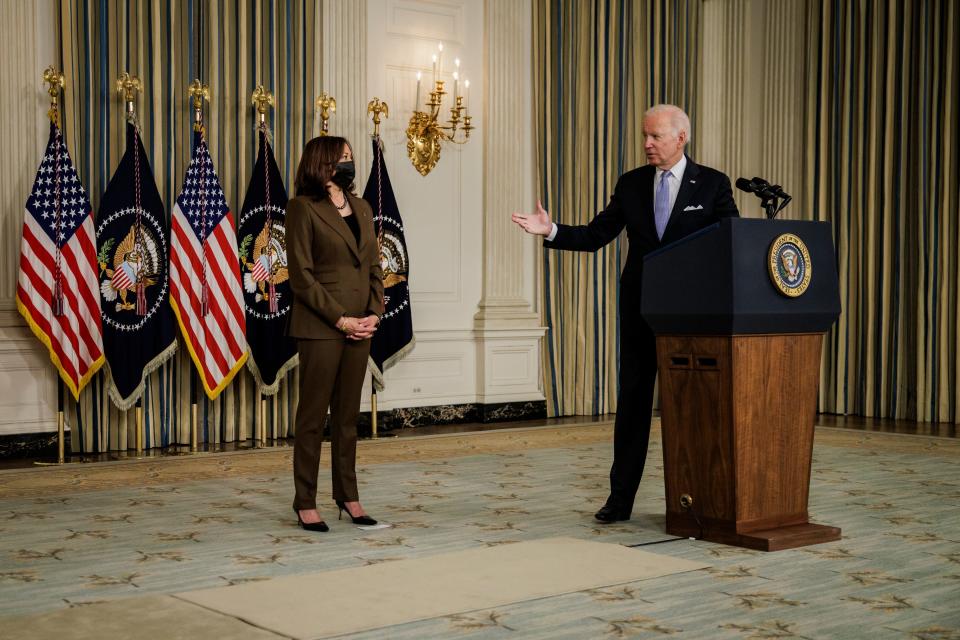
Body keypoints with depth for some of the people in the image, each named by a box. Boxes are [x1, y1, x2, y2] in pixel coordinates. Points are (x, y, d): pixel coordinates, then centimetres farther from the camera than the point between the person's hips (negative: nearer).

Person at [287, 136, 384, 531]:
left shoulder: (362, 208, 15)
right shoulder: (303, 207, -6)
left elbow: (374, 266, 13)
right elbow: (301, 275, -11)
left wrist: (375, 313, -2)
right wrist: (340, 319, -14)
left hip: (360, 327, 6)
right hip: (320, 327, -6)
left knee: (348, 414, 11)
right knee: (313, 415, 1)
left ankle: (347, 495, 19)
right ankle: (305, 503, 9)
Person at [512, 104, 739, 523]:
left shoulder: (712, 184, -1)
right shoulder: (631, 184, 6)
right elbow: (595, 235, 4)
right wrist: (551, 231, -12)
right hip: (639, 310, 3)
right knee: (632, 402, 6)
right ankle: (620, 497, 11)